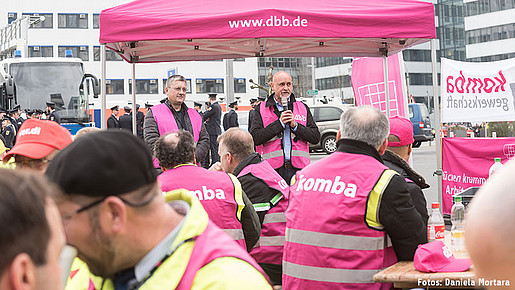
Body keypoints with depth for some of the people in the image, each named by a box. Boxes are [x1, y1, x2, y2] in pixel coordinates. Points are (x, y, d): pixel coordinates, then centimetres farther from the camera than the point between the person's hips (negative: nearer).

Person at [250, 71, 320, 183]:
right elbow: (254, 138, -5)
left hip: (299, 169, 2)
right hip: (273, 169, -1)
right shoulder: (261, 109, 9)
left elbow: (316, 137, 8)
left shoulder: (303, 108, 15)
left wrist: (295, 125, -5)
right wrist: (279, 123, -7)